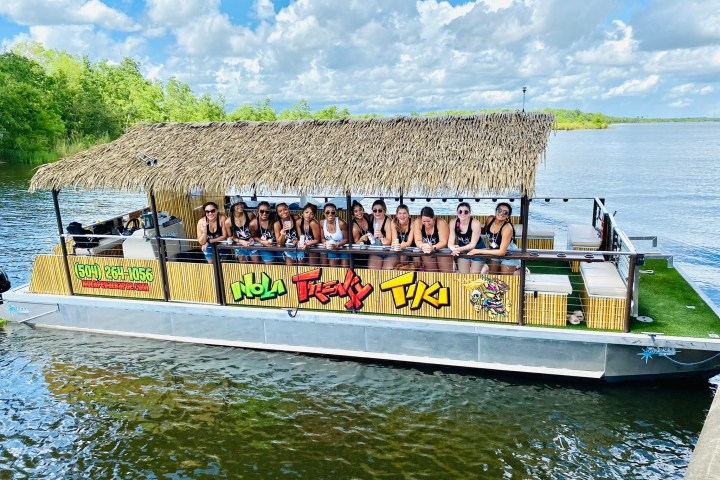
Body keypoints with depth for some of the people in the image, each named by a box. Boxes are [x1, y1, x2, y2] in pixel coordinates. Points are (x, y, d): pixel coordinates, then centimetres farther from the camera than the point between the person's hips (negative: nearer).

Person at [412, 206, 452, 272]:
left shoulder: (441, 223, -14)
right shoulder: (418, 222, -9)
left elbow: (443, 242, -17)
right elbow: (418, 241, -10)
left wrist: (433, 248, -36)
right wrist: (423, 247, -33)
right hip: (426, 252, 2)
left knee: (446, 272, -17)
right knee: (430, 271, -17)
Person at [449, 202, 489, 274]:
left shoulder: (475, 223, -26)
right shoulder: (453, 223, -17)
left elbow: (473, 244, -25)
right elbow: (450, 242, -17)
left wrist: (459, 249, -40)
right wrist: (454, 249, -39)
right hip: (463, 250, 3)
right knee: (463, 274, 1)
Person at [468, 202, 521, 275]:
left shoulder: (507, 228, -31)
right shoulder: (490, 219, -15)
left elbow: (502, 252, -32)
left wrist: (480, 251, -31)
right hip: (495, 251, 6)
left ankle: (518, 269, 26)